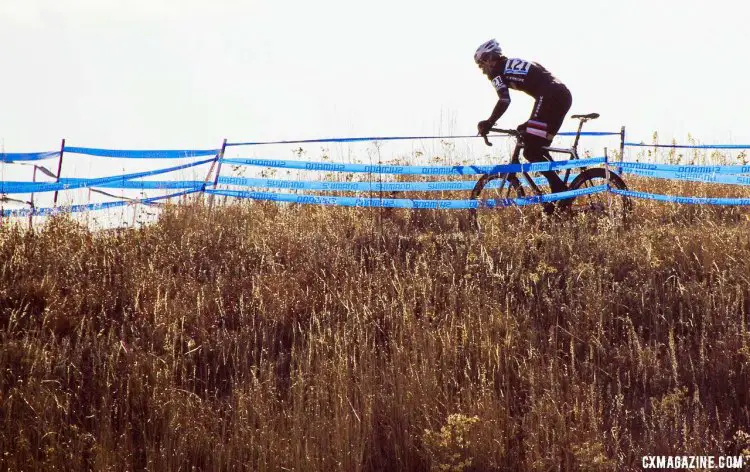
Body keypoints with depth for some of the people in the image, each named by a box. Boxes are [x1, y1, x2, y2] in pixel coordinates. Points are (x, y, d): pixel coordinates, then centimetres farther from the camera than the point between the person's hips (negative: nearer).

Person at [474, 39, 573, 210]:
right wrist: (529, 124, 39)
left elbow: (504, 100, -13)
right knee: (539, 149, 16)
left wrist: (488, 123, -9)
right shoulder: (515, 65, 32)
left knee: (531, 151, -8)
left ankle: (559, 188, -16)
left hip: (550, 96, -9)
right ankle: (561, 190, 11)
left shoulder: (498, 72, 6)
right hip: (564, 95, 9)